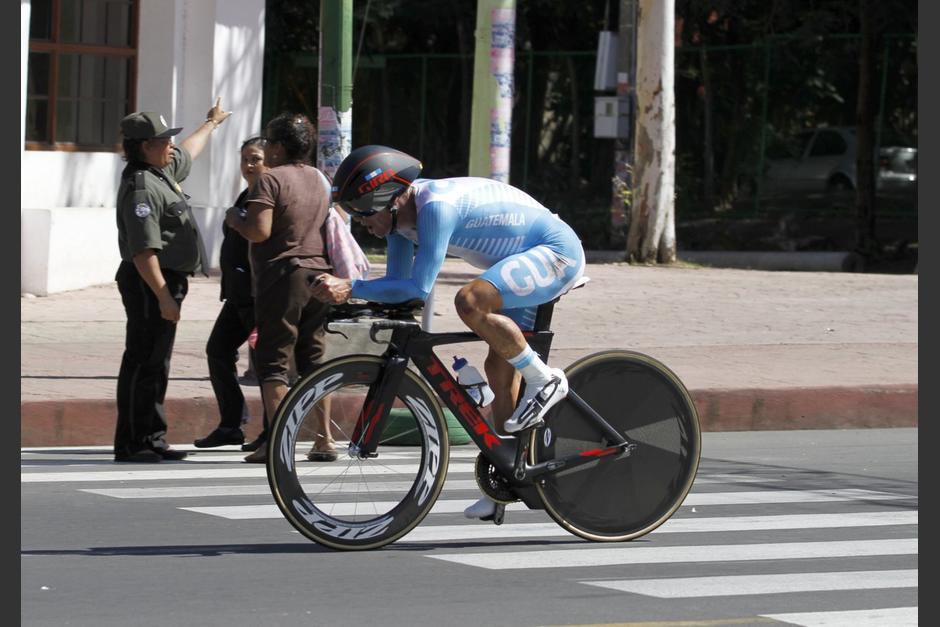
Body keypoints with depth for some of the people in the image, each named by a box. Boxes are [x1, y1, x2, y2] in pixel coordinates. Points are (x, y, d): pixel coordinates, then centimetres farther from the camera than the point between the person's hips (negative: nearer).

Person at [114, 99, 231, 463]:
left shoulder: (162, 171, 13)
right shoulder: (141, 188, -19)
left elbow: (188, 152, 38)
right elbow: (143, 251, -25)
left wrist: (211, 124, 54)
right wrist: (163, 297, -28)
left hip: (166, 281, 11)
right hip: (149, 283, -11)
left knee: (157, 363, 13)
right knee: (143, 362, -9)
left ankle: (152, 440, 18)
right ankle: (130, 443, -8)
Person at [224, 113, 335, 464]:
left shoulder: (271, 180, -12)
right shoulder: (320, 179, 13)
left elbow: (259, 231, -21)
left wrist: (235, 219, -3)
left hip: (282, 277, -7)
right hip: (318, 275, 7)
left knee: (272, 361, -3)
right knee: (313, 359, 13)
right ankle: (324, 439, 11)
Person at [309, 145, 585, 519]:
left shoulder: (437, 206, -29)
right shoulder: (401, 214, 0)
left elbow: (419, 288, -31)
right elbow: (398, 284, 5)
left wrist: (351, 289, -31)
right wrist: (340, 291, -10)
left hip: (558, 251, -10)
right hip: (530, 262, 10)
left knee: (469, 301, -31)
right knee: (499, 370, 9)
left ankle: (544, 380, -15)